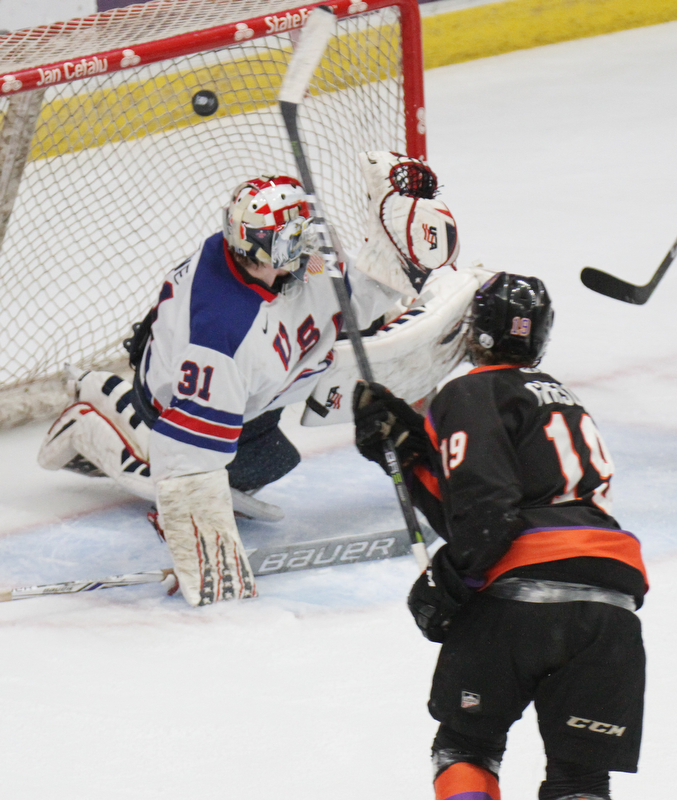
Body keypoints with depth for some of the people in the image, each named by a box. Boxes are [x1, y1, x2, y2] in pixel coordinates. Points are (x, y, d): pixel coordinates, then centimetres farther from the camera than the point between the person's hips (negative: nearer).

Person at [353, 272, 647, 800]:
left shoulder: (472, 394, 5)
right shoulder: (563, 400, 30)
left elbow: (483, 508, -12)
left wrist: (448, 583, -4)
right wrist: (407, 445, 20)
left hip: (519, 595, -6)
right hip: (611, 606, 6)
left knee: (465, 745, 14)